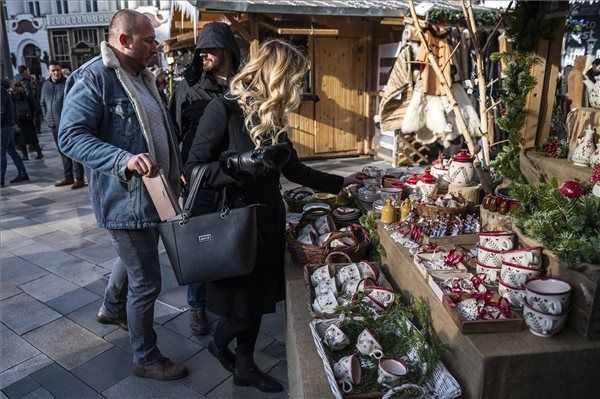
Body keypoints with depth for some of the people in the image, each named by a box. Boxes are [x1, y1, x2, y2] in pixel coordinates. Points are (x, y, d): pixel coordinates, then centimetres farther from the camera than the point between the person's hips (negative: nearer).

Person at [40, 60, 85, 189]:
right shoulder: (46, 86, 12)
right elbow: (42, 103, 24)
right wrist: (46, 117, 15)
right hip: (54, 124, 6)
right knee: (63, 151, 12)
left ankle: (79, 178, -4)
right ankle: (68, 177, 21)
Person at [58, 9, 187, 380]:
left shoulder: (144, 77, 13)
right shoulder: (93, 78, -15)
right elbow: (70, 136, -21)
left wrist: (178, 170, 15)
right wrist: (124, 159, -33)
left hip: (153, 194, 10)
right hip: (126, 200, -9)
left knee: (133, 261, 29)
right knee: (147, 283, 0)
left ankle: (112, 308, 55)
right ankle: (146, 358, 20)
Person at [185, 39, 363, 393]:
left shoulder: (272, 116, 6)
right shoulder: (225, 109, -16)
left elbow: (293, 168, 15)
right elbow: (194, 170, -16)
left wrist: (338, 183, 21)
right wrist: (241, 165, -30)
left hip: (268, 221, 7)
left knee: (258, 298, 15)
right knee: (242, 303, 3)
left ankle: (245, 366, 35)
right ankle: (219, 343, 36)